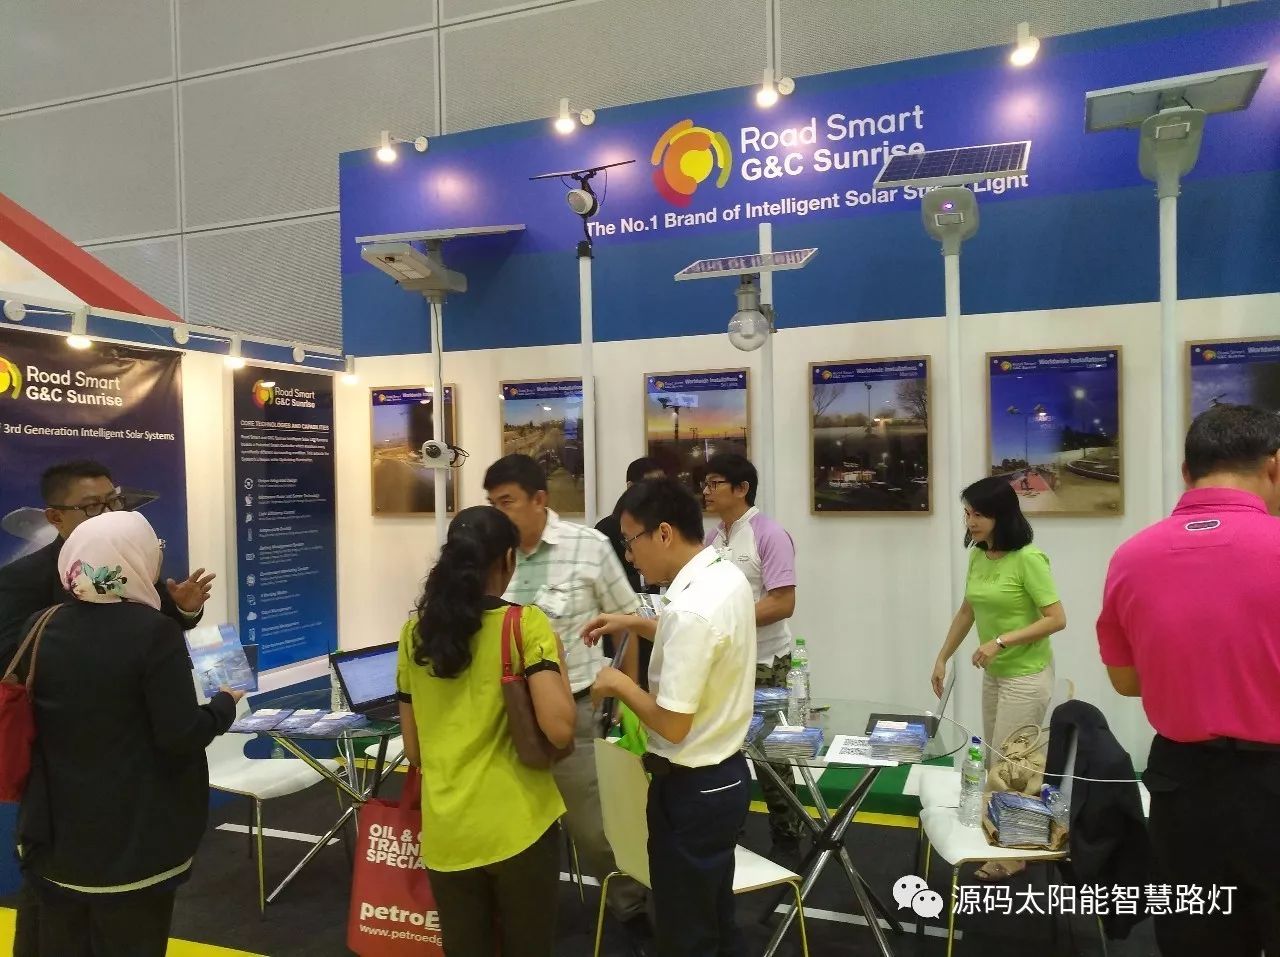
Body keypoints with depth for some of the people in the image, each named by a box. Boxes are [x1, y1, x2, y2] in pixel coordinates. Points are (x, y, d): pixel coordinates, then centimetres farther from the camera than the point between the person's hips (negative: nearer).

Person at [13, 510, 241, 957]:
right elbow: (180, 736, -19)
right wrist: (224, 703, -1)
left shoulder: (38, 630, -2)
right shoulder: (155, 631, -19)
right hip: (135, 837, -5)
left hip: (55, 832, 5)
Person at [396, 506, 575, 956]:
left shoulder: (415, 632, 2)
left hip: (445, 831, 4)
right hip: (516, 825, -4)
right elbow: (559, 729, -19)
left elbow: (412, 748, 9)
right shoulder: (526, 624, -12)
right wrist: (558, 661, -3)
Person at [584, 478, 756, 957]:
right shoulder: (727, 575, 0)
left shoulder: (690, 609, -30)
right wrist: (637, 623, 14)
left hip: (692, 788, -9)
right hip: (725, 774, 9)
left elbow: (672, 724, -26)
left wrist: (620, 684, -10)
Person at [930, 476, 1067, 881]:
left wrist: (1001, 641, -26)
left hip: (1026, 676, -8)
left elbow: (1056, 619, -20)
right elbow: (966, 612, 13)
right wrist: (942, 659, 14)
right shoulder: (977, 556, 2)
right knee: (995, 764, 15)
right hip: (994, 674, 8)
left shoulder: (1028, 558, -20)